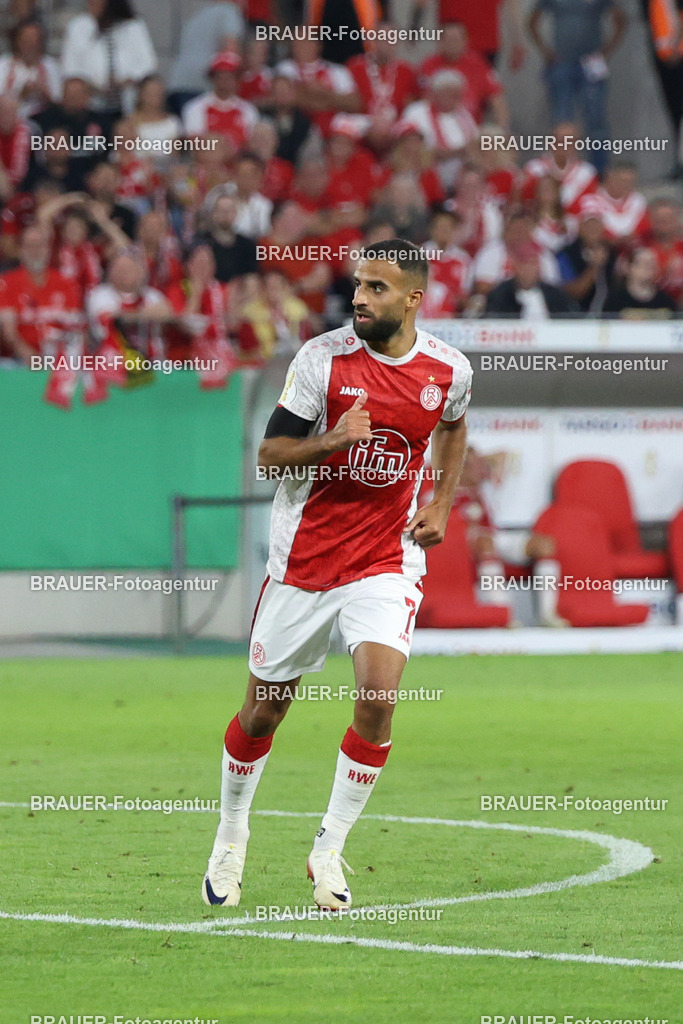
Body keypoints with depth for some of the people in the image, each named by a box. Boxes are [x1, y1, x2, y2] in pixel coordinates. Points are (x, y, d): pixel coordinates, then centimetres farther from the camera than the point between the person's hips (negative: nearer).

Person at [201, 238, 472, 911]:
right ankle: (231, 836, 33)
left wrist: (441, 504, 10)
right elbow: (269, 455, -6)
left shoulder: (448, 370, -2)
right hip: (305, 555, -1)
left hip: (389, 560, 1)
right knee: (265, 709, 8)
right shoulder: (322, 357, -10)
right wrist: (331, 441, -25)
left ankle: (329, 851, -3)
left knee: (379, 696, -19)